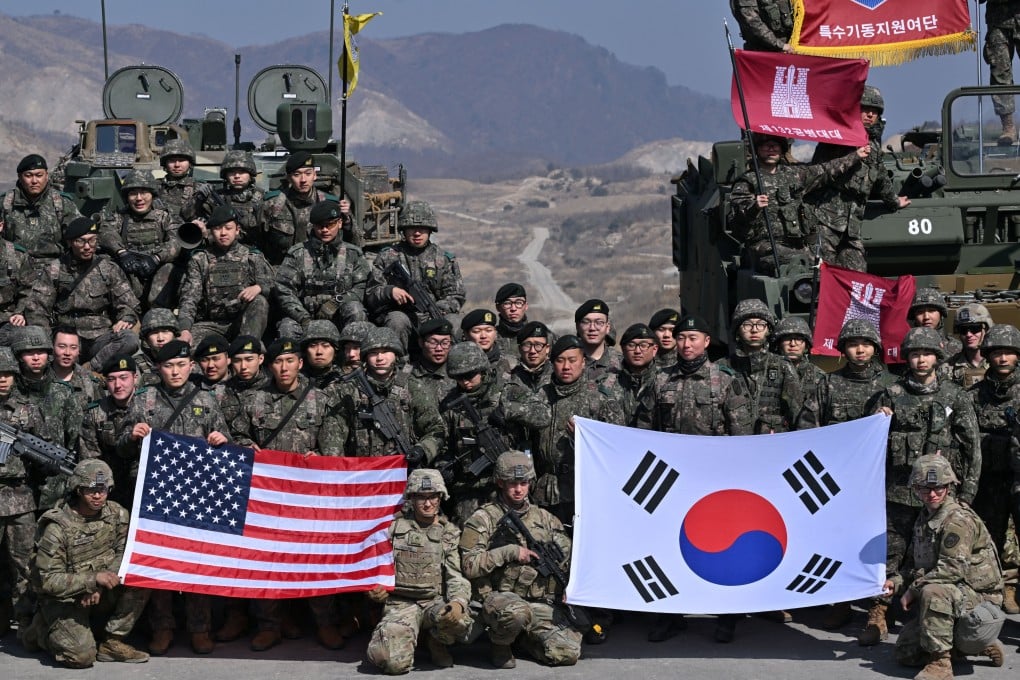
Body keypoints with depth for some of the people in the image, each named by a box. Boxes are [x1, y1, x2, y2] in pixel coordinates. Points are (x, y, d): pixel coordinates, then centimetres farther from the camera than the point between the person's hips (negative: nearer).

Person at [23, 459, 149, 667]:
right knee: (81, 656, -24)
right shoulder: (57, 528, -20)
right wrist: (94, 579, -30)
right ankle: (42, 629, 8)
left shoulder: (116, 514, -4)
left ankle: (112, 642, -5)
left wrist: (100, 587, -19)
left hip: (101, 593, 5)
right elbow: (48, 580, -21)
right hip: (64, 599, -5)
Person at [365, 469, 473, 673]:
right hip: (400, 603, -1)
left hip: (436, 602, 1)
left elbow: (457, 578, -2)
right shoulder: (395, 528, 7)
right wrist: (375, 588, -8)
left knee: (459, 620, -36)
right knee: (394, 662, -28)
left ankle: (437, 641, 2)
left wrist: (458, 602, -23)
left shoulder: (450, 534, 6)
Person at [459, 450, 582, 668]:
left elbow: (569, 560, 20)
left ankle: (524, 638, 16)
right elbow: (469, 565, -10)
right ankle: (500, 642, -4)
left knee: (568, 653, -15)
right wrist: (509, 552, -14)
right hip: (498, 598, -4)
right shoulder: (483, 519, 0)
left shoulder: (544, 518, 14)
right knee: (517, 612, -40)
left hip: (542, 603, 4)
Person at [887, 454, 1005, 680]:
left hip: (978, 597, -10)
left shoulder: (959, 520, -19)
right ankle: (984, 647, 17)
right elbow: (914, 563, 20)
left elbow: (952, 569, -28)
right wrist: (896, 581, -1)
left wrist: (913, 589, -20)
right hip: (949, 598, 10)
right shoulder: (924, 519, 11)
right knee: (905, 652, 6)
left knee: (933, 592, -38)